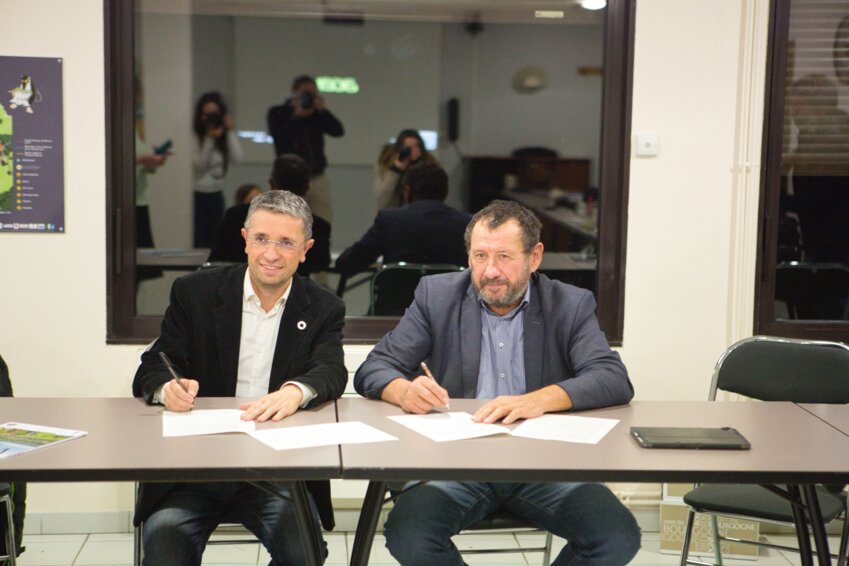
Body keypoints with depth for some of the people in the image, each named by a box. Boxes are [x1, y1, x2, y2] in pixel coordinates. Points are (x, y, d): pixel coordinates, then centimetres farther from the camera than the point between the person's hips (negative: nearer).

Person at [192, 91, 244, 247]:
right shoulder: (195, 137, -13)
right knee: (198, 244, -4)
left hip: (216, 195, 5)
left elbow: (237, 158, -7)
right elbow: (198, 164, -15)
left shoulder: (225, 136, 4)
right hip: (198, 195, -5)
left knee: (215, 243, 9)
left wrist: (230, 131, -8)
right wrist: (210, 139, -21)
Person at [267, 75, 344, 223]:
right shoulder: (277, 113, 3)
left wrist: (322, 110, -12)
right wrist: (297, 116, -14)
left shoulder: (317, 114, 8)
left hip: (317, 178, 3)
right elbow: (279, 137, -13)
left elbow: (338, 131, -4)